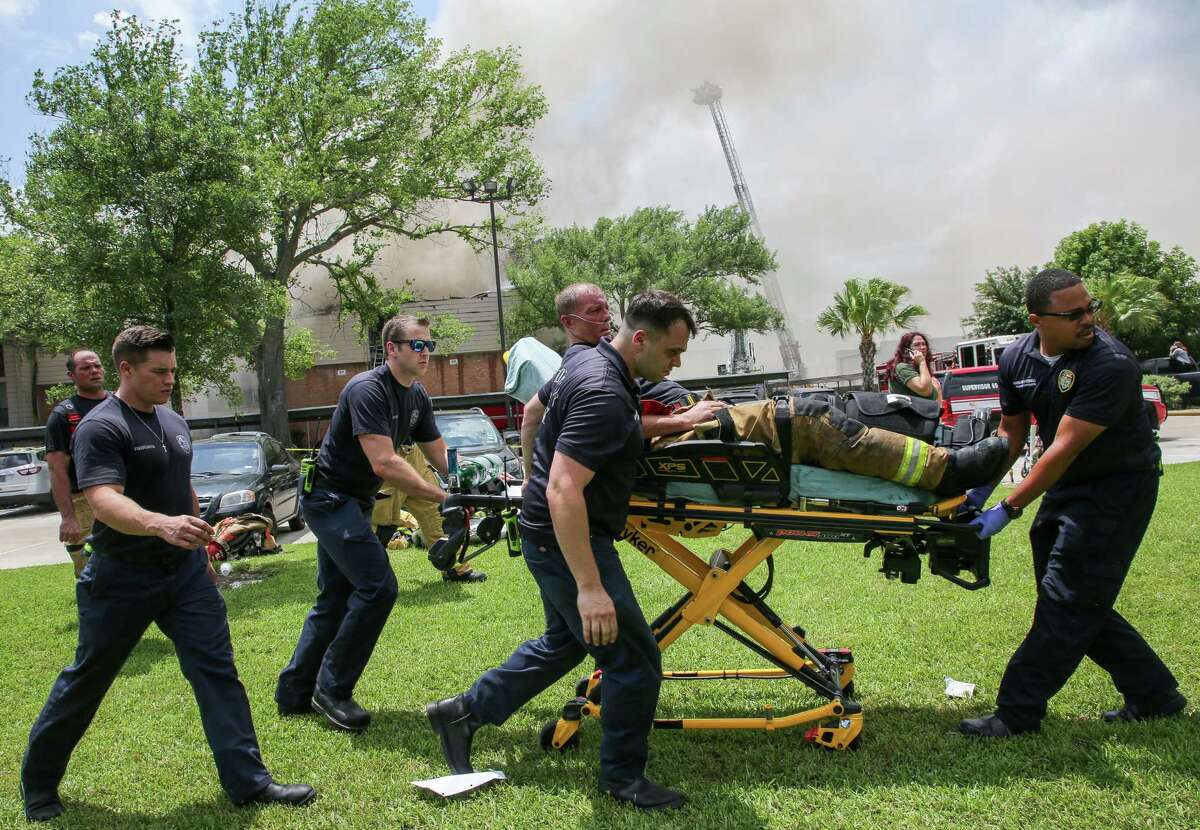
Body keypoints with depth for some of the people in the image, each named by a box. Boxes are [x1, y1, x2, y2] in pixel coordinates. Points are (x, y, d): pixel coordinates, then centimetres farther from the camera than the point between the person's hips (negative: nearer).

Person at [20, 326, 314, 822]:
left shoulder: (174, 422, 9)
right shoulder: (100, 427, -15)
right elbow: (104, 501, -31)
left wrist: (199, 540, 23)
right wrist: (161, 524, -48)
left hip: (185, 570, 6)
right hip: (121, 578, -6)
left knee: (217, 672, -1)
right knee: (86, 681, 10)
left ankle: (248, 782, 2)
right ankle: (37, 782, 31)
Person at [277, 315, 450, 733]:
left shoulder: (417, 397, 5)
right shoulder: (367, 389, -23)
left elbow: (440, 456, 4)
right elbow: (384, 464, -30)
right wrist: (442, 496, -32)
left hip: (352, 502, 10)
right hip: (331, 497, -10)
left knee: (335, 597, 13)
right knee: (378, 586, -15)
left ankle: (294, 692, 23)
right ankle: (333, 690, -2)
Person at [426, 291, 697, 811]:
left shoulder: (594, 364, 5)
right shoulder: (602, 393, -26)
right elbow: (563, 491, -33)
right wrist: (590, 587, -34)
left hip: (553, 537, 11)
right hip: (566, 541, -11)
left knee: (564, 642, 26)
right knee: (634, 656, 0)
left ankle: (463, 713, 34)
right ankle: (622, 776, 18)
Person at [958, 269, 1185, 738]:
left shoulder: (1111, 364, -25)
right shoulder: (1017, 358, -3)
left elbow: (1065, 448, -28)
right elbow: (1012, 432, 8)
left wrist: (1009, 509, -29)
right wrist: (982, 489, -2)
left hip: (1118, 488, -8)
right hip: (1066, 488, 8)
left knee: (1067, 603, -6)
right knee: (1081, 602, 12)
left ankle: (1018, 713, 2)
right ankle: (1154, 694, 27)